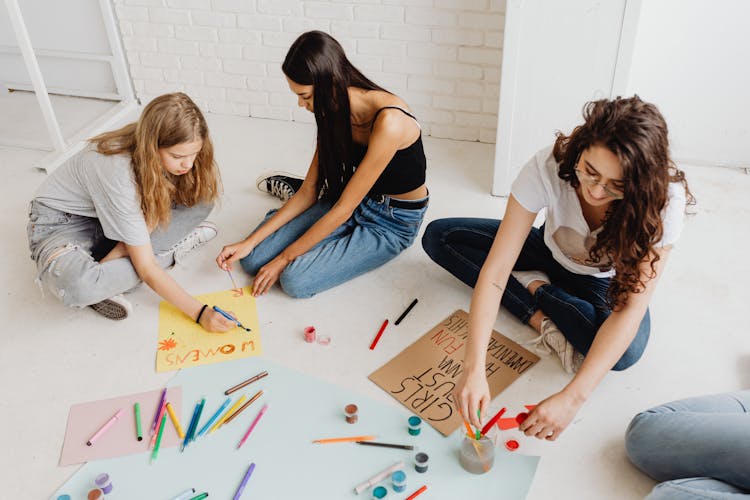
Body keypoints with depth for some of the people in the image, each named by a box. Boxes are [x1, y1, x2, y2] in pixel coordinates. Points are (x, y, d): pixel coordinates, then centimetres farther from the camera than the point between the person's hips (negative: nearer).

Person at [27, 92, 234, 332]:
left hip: (120, 214, 7)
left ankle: (111, 262, -15)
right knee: (77, 286, -40)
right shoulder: (118, 171, -35)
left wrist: (120, 251, -25)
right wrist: (200, 313, -32)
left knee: (202, 198, -13)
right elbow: (146, 268, -31)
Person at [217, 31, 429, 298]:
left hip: (393, 222, -6)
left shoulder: (388, 122, -31)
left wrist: (284, 258, -18)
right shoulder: (336, 114, -5)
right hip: (352, 203, 6)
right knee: (253, 258, -8)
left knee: (296, 279, -24)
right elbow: (309, 190, -1)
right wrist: (249, 242, -7)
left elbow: (343, 209, -26)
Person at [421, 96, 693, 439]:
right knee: (439, 236, -15)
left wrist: (571, 398, -47)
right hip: (551, 255, 2)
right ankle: (544, 320, -20)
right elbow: (495, 269, -36)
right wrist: (474, 367, -46)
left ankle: (532, 286, -9)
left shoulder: (664, 198, -34)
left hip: (606, 282, -1)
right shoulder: (548, 167, -34)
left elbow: (630, 310, -37)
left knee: (626, 350, -36)